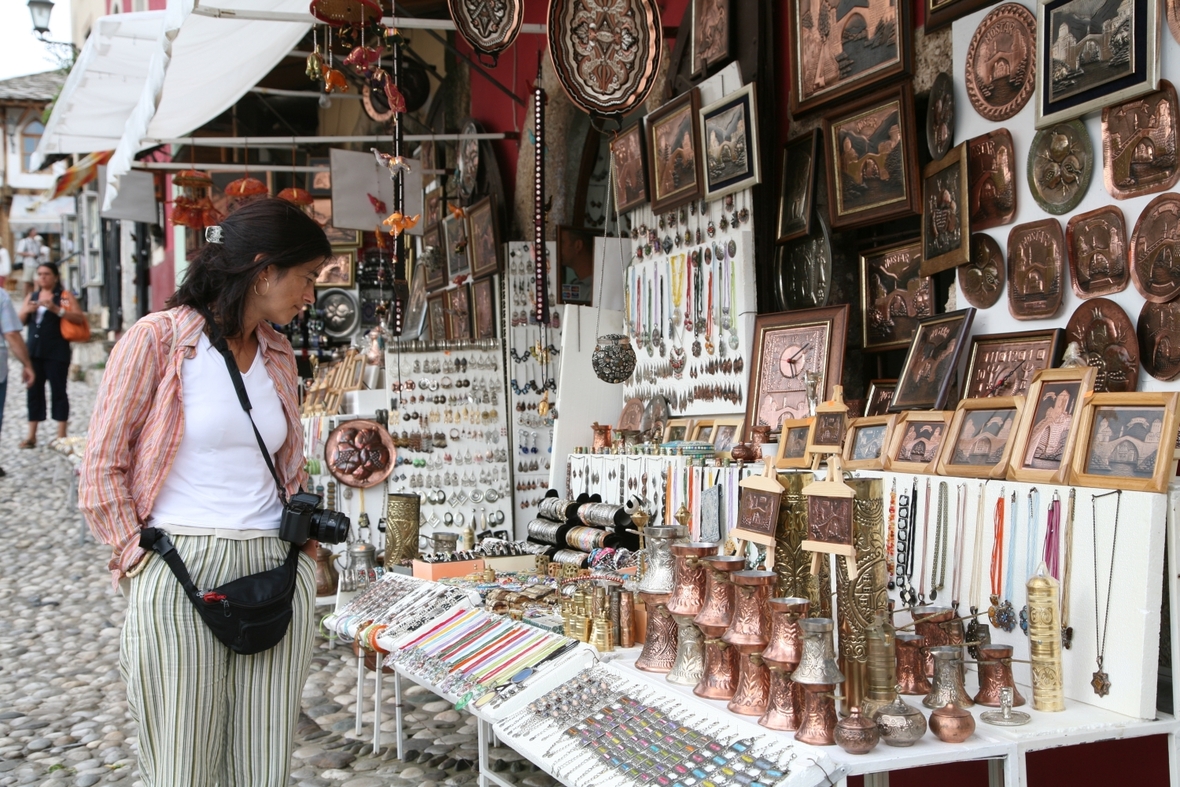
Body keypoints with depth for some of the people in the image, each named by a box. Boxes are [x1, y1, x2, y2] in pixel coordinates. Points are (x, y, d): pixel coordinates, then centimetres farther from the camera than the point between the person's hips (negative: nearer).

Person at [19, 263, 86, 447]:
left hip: (56, 352, -5)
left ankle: (61, 435, -1)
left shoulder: (65, 296, 1)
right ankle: (31, 435, 8)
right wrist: (27, 311, -6)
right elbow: (20, 321, 16)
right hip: (34, 351, 5)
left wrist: (57, 309, -22)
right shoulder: (31, 297, 16)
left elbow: (79, 318, -10)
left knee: (58, 391, -3)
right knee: (34, 391, 5)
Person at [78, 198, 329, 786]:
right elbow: (102, 471, -2)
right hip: (179, 577, -5)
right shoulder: (156, 341, -3)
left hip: (276, 574, 5)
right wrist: (140, 563, -6)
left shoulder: (278, 356, 14)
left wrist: (305, 542, 11)